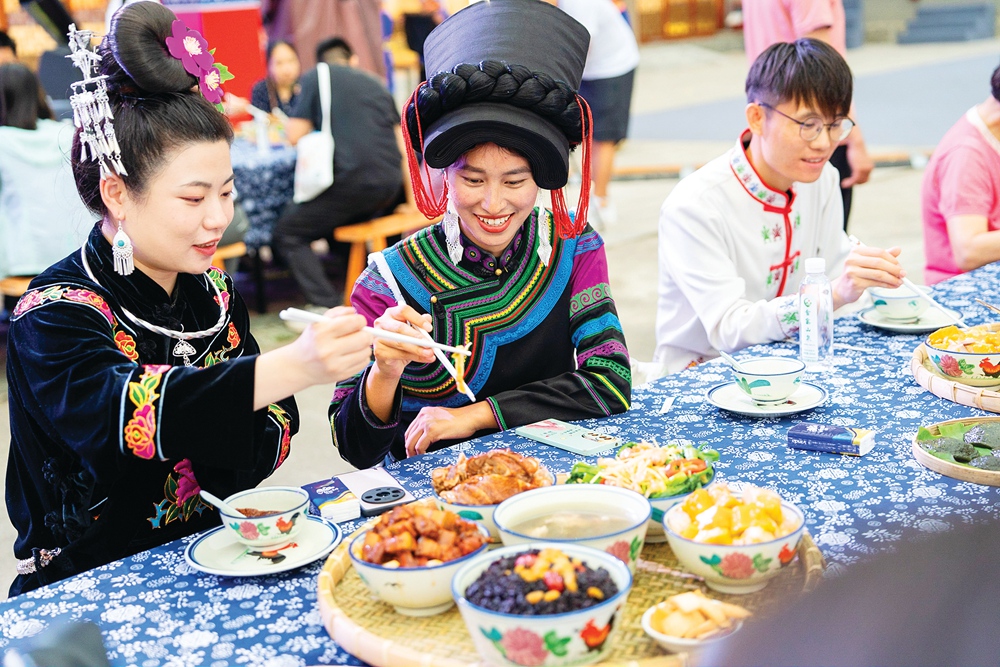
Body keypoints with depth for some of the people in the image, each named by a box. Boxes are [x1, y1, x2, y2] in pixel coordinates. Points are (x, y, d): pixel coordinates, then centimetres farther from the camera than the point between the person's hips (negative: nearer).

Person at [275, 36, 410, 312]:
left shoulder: (314, 77, 6)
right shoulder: (375, 83, 21)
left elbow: (294, 134, 1)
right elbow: (400, 139, 19)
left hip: (350, 180, -6)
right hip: (390, 183, 6)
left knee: (288, 234, 7)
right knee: (340, 221, 34)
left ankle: (326, 305, -7)